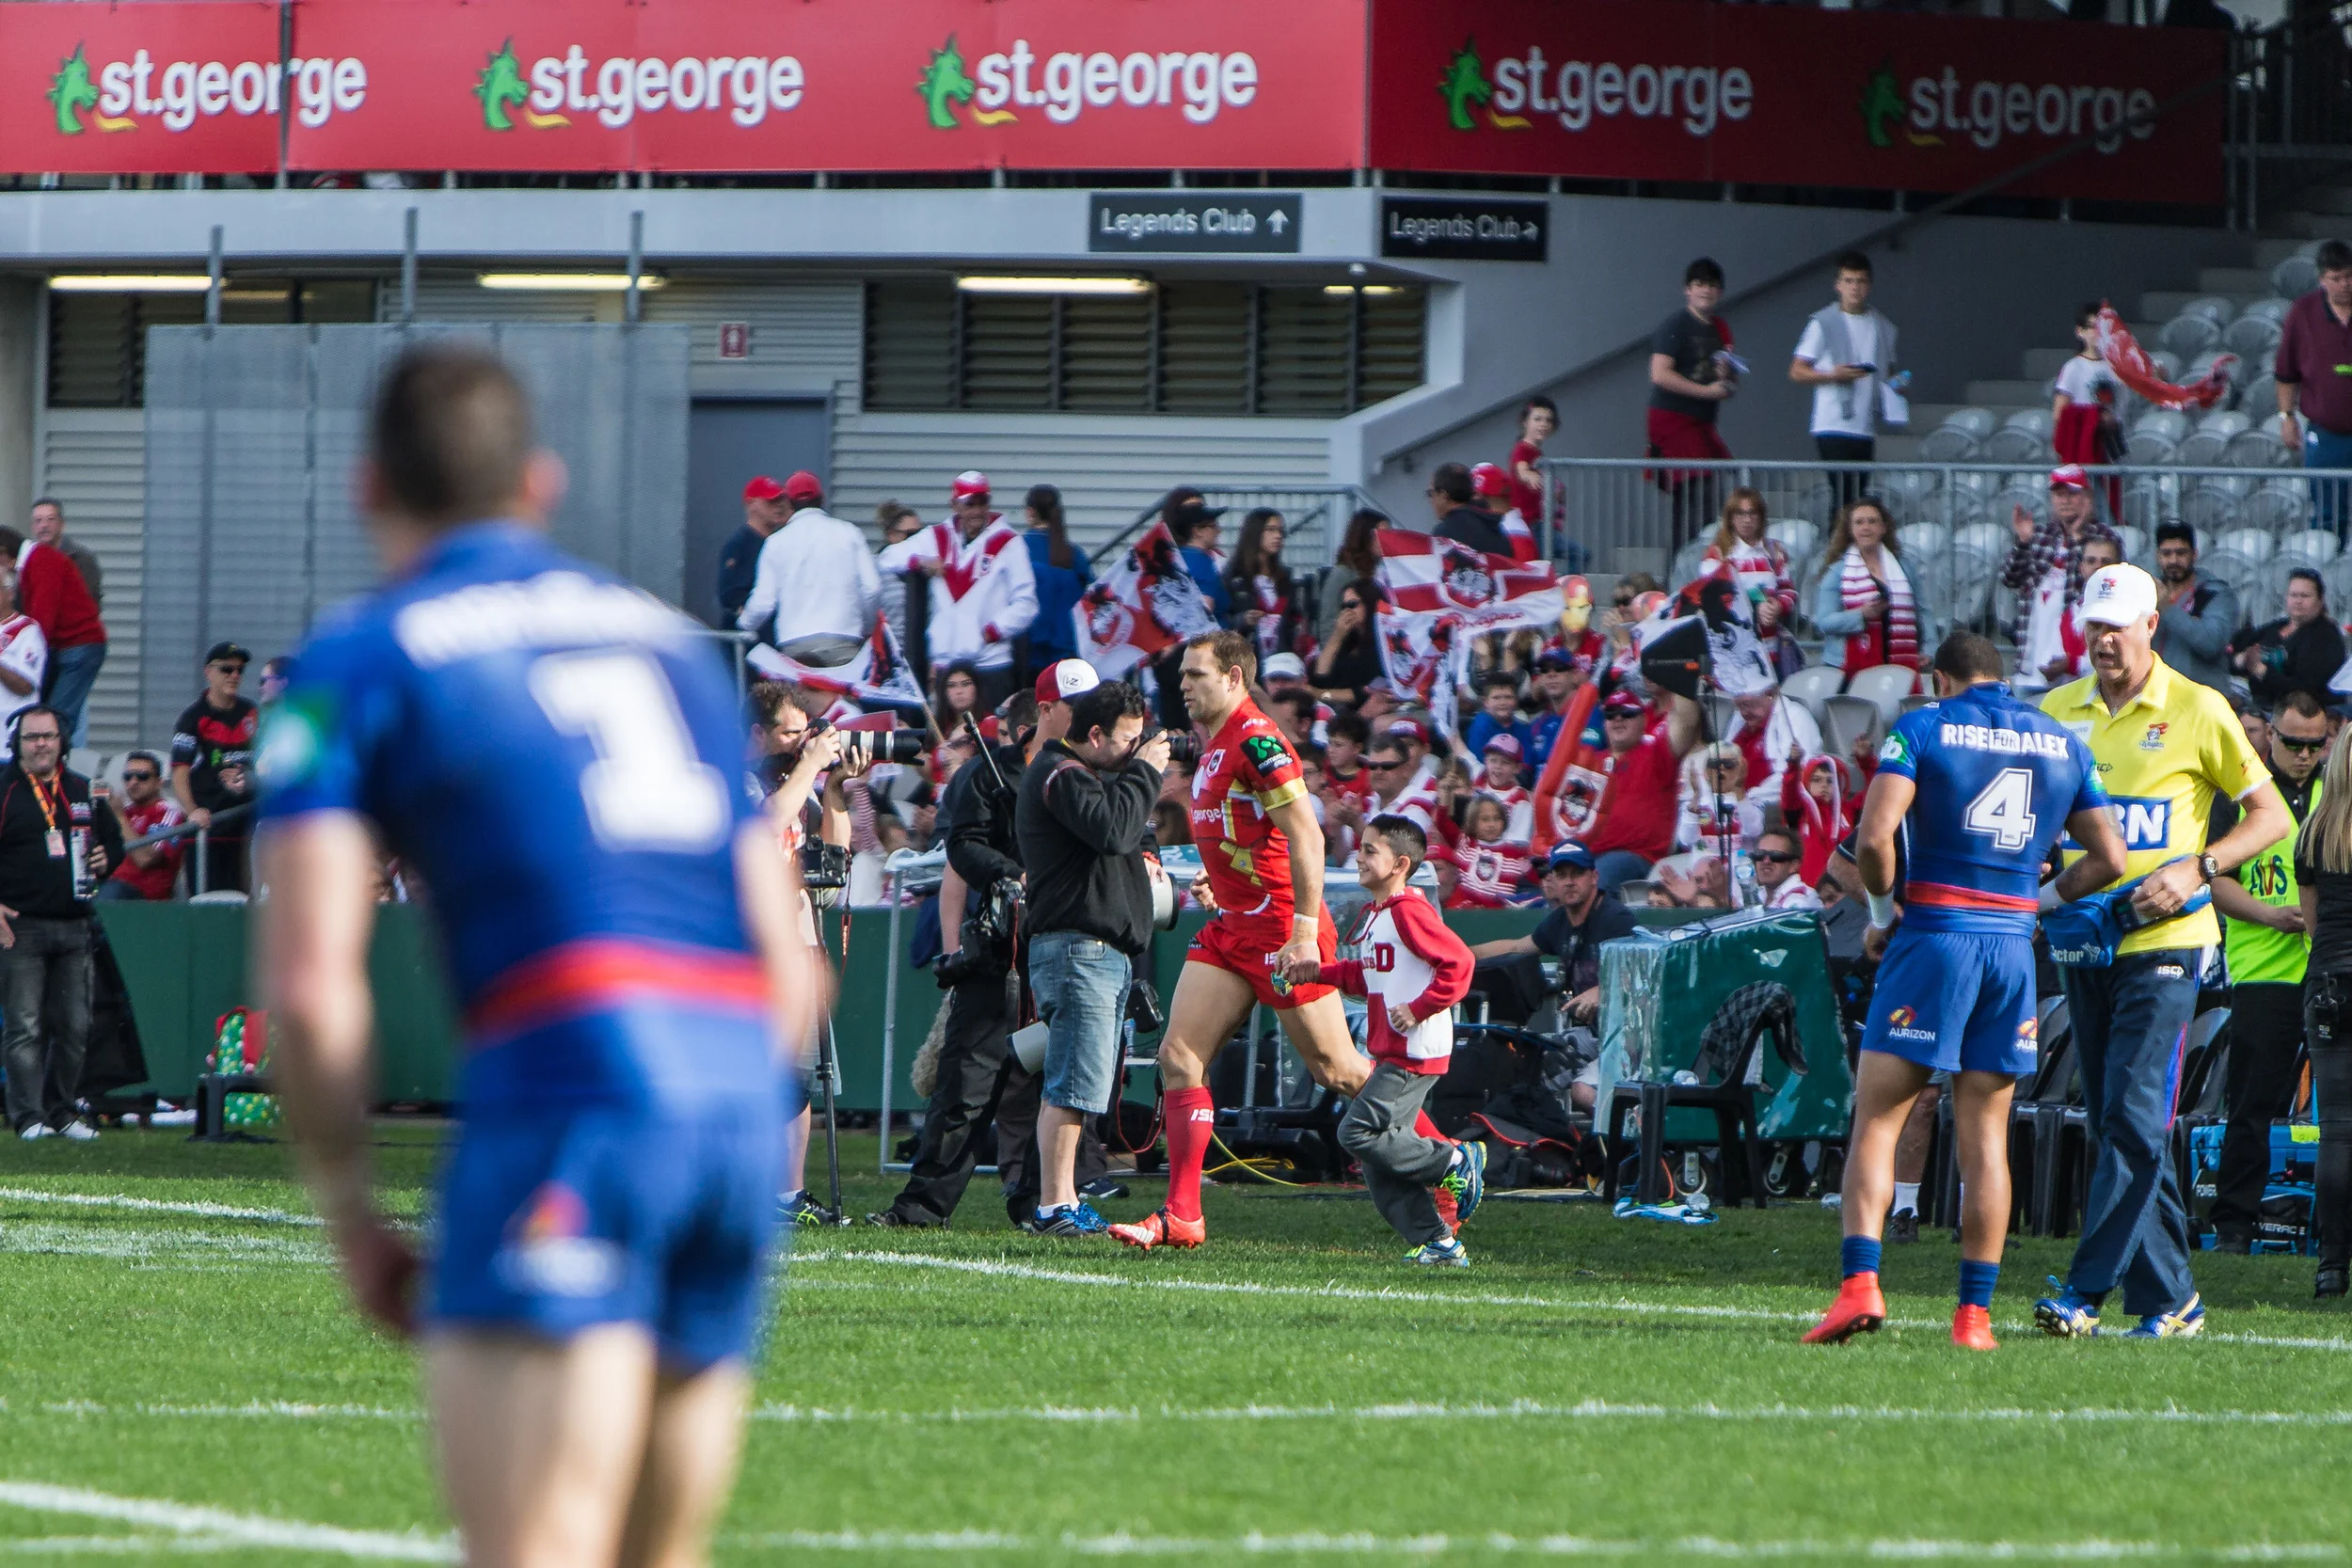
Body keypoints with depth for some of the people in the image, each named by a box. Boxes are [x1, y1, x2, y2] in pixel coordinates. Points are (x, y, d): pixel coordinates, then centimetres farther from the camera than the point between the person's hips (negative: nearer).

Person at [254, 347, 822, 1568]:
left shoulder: (360, 658, 7)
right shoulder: (670, 642, 25)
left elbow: (308, 986, -3)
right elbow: (788, 972, 23)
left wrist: (348, 1214, 8)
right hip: (744, 1087, 6)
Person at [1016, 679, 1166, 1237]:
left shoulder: (1084, 775, 24)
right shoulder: (1061, 776, -10)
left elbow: (1131, 836, 25)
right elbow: (1114, 830, -24)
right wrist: (1145, 771, -13)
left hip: (1106, 952, 11)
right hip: (1076, 947, -11)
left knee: (1079, 1086, 11)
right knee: (1074, 1085, -13)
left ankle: (1063, 1201, 15)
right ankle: (1055, 1206, -14)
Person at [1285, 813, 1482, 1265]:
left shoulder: (1408, 911, -14)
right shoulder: (1373, 915, 15)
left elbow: (1458, 963, -19)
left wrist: (1419, 1009, -20)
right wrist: (1317, 970, 14)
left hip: (1416, 1053, -10)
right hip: (1390, 1054, 10)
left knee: (1358, 1133, -15)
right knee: (1378, 1163, 6)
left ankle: (1456, 1163, -2)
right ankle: (1439, 1242, 9)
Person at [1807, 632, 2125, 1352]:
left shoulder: (1922, 728, -1)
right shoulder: (2063, 744, 12)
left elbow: (1874, 837, -14)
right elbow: (2110, 858, 11)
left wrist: (1883, 912, 2)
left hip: (1935, 935, -4)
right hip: (2014, 942, 4)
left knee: (1877, 1122, 0)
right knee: (1986, 1135, 8)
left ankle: (1860, 1284, -17)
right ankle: (1975, 1313, 4)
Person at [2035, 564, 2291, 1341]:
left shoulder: (2196, 711, -3)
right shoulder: (2058, 711, 10)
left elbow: (2271, 816, 1)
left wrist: (2195, 870, -13)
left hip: (2162, 938, -5)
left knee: (2133, 1116, -14)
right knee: (2116, 1126, 4)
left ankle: (2087, 1290, -17)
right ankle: (2168, 1298, 9)